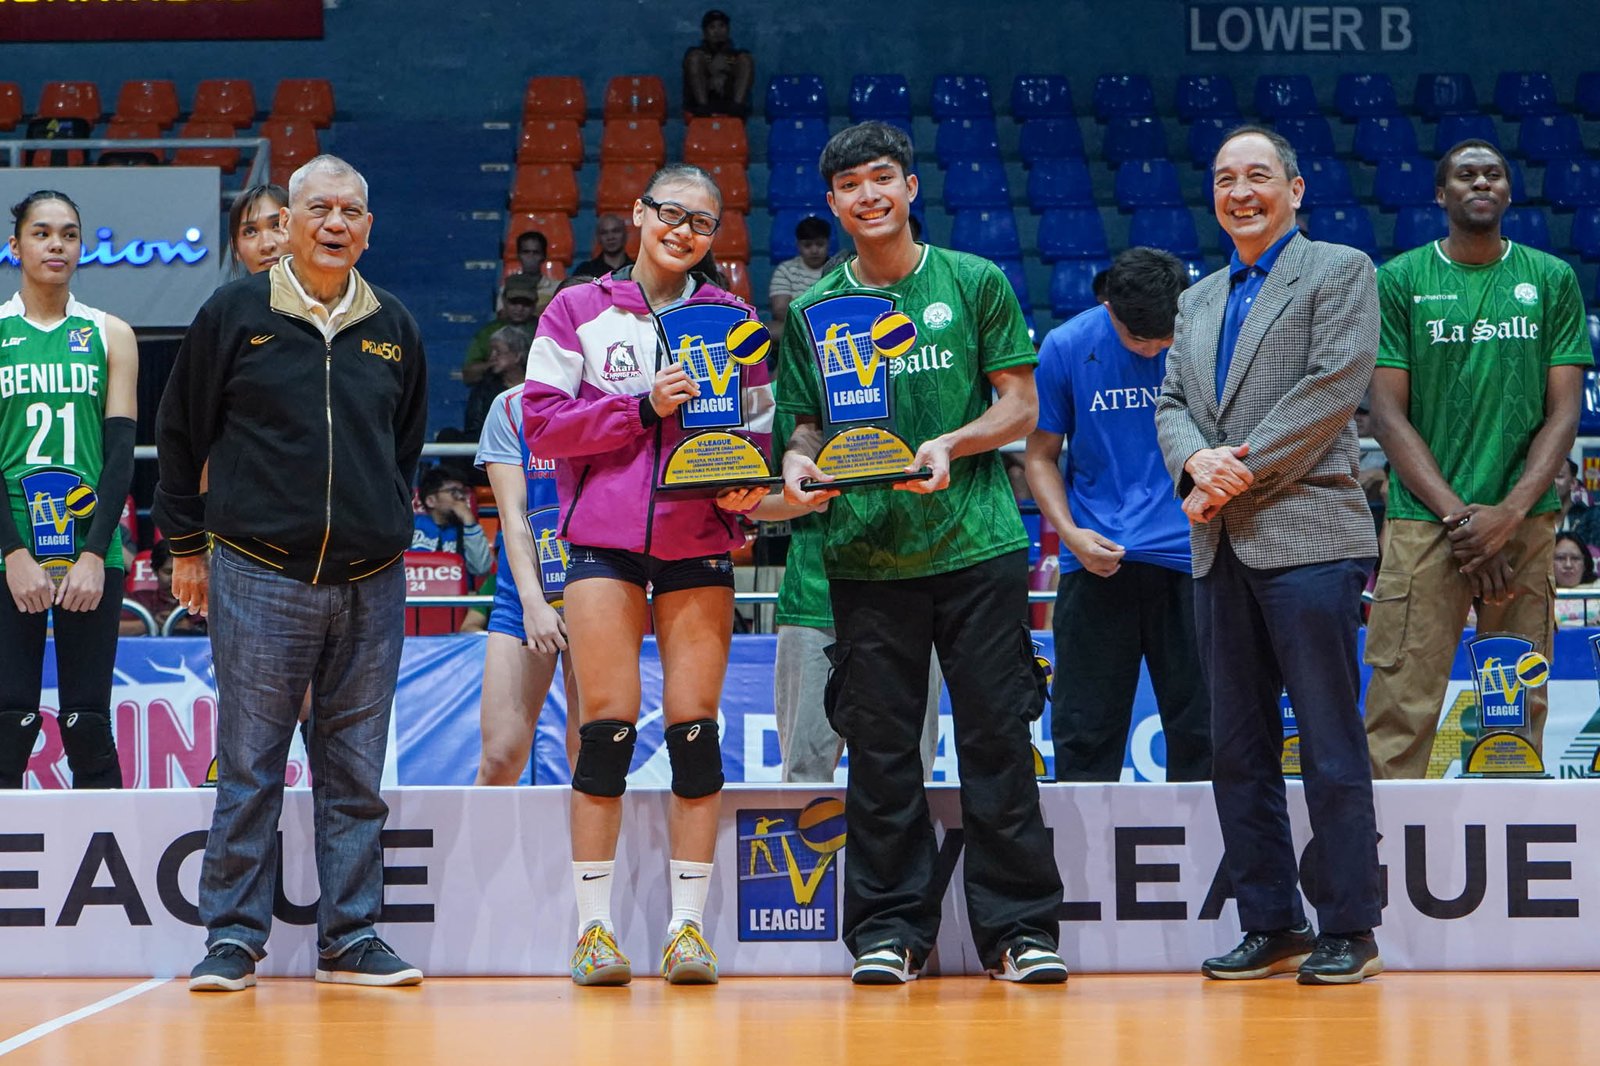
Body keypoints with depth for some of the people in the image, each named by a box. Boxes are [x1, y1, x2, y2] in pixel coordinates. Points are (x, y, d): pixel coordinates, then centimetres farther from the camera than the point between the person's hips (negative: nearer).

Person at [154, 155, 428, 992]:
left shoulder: (393, 328, 11)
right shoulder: (234, 315, 1)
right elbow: (179, 433, 7)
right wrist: (185, 546, 7)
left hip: (370, 584, 3)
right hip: (258, 576, -3)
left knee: (356, 772, 5)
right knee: (249, 766, -1)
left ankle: (351, 937, 12)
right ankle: (232, 938, 5)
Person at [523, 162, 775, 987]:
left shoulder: (731, 318, 11)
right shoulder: (578, 311, 7)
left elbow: (762, 429, 12)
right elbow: (541, 421, -1)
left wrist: (746, 485, -9)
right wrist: (641, 406, -12)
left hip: (699, 542, 1)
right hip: (604, 538, -1)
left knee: (694, 726, -1)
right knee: (607, 726, -5)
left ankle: (688, 926, 3)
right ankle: (594, 927, 1)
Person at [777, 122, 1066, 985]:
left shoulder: (975, 284, 5)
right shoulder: (813, 311, 11)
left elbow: (1020, 404, 3)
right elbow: (807, 423, 14)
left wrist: (952, 444, -14)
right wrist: (800, 463, -8)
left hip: (976, 543, -2)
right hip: (864, 554, 2)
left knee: (996, 737, -2)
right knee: (879, 745, 2)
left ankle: (1018, 926, 5)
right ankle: (888, 928, 10)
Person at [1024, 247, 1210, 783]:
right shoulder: (1066, 347, -1)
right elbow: (1041, 454, 7)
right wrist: (1070, 533, -8)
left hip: (1188, 558, 0)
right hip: (1097, 559, 0)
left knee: (1199, 728, 4)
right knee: (1085, 730, 1)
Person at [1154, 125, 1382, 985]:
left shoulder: (1339, 271, 2)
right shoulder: (1198, 301, 22)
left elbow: (1334, 386, -9)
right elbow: (1172, 402, 15)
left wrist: (1243, 467, -12)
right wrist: (1198, 461, -8)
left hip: (1305, 534, -7)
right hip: (1221, 548, 7)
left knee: (1330, 744, -5)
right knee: (1239, 750, 7)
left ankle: (1349, 930, 0)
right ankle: (1270, 927, 13)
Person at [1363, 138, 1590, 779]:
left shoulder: (1552, 280, 10)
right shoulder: (1399, 281, 5)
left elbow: (1564, 412, 6)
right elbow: (1388, 415, 2)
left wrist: (1508, 516, -8)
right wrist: (1458, 515, -9)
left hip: (1525, 520, 2)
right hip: (1424, 518, -2)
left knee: (1520, 712, 2)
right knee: (1402, 709, -8)